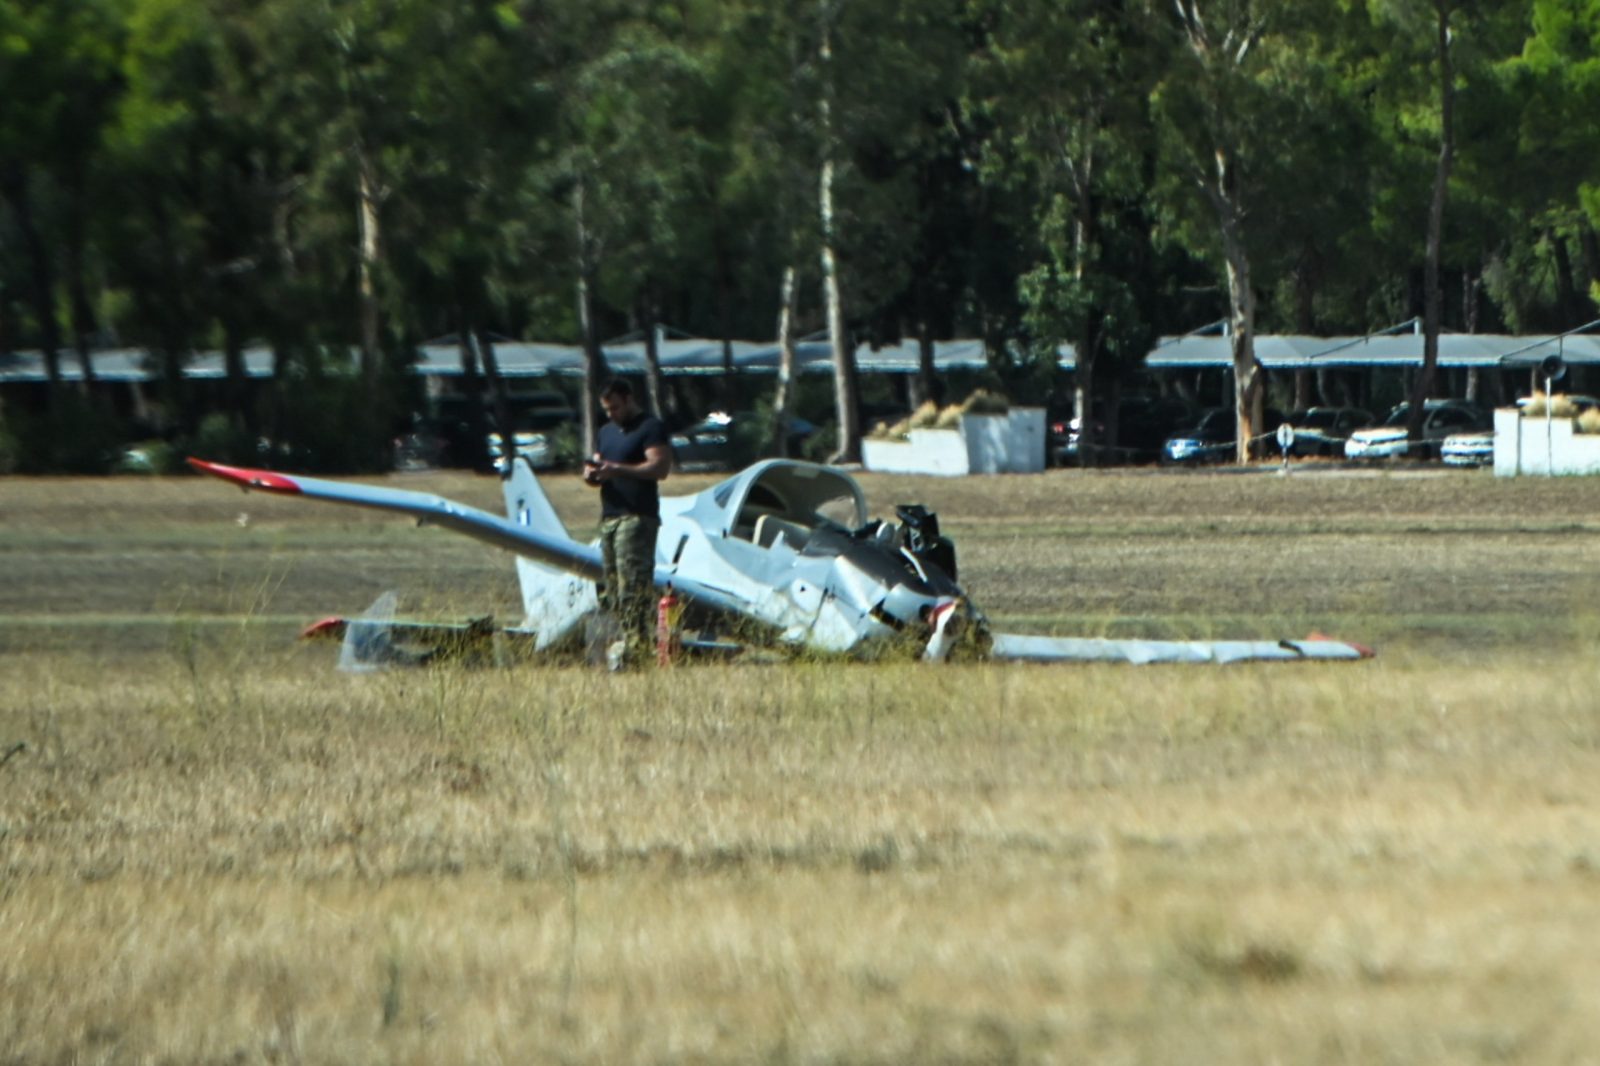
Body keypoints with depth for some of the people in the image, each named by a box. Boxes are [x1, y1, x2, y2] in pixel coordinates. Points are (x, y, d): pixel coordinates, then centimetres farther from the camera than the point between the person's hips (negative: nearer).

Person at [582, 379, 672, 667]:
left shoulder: (650, 428, -5)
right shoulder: (607, 431, 22)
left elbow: (660, 468, -15)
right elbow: (598, 466, 26)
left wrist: (616, 469, -19)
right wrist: (593, 474, 1)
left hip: (637, 516, -9)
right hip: (609, 515, 9)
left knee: (633, 581, -14)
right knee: (612, 582, 3)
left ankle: (636, 646, -18)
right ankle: (627, 638, 4)